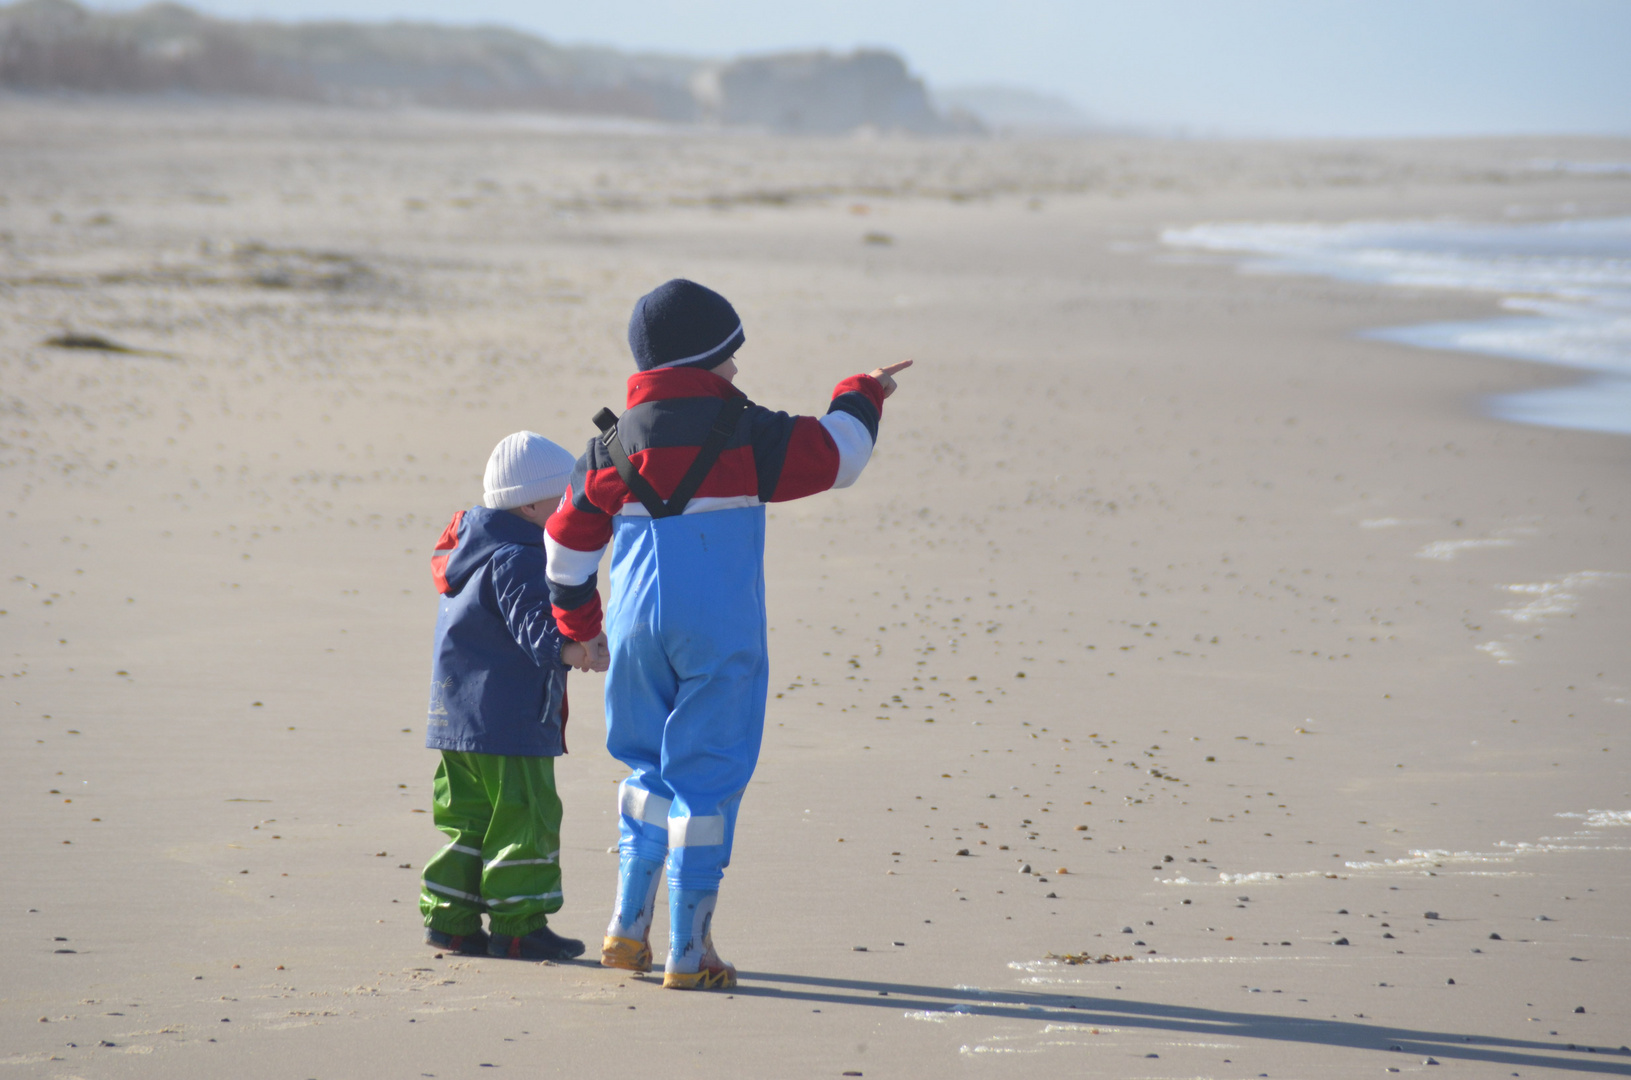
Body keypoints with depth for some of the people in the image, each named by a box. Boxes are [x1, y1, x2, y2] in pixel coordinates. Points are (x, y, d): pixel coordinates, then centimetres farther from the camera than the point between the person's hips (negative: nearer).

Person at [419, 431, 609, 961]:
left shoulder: (471, 547, 16)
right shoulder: (517, 561, -17)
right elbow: (533, 621, -31)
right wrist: (565, 647, -49)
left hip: (456, 719, 10)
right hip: (509, 723, -10)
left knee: (467, 818, 14)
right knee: (524, 818, -4)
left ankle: (449, 917, 16)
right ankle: (518, 925, -2)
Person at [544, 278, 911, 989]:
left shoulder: (616, 443, 6)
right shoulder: (745, 433, -7)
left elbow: (567, 540, 12)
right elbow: (835, 455, 0)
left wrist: (578, 625, 26)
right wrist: (861, 397, 20)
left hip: (638, 630, 4)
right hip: (719, 635, -4)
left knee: (651, 769, 20)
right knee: (706, 781, 0)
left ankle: (628, 928, 19)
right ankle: (688, 951, 1)